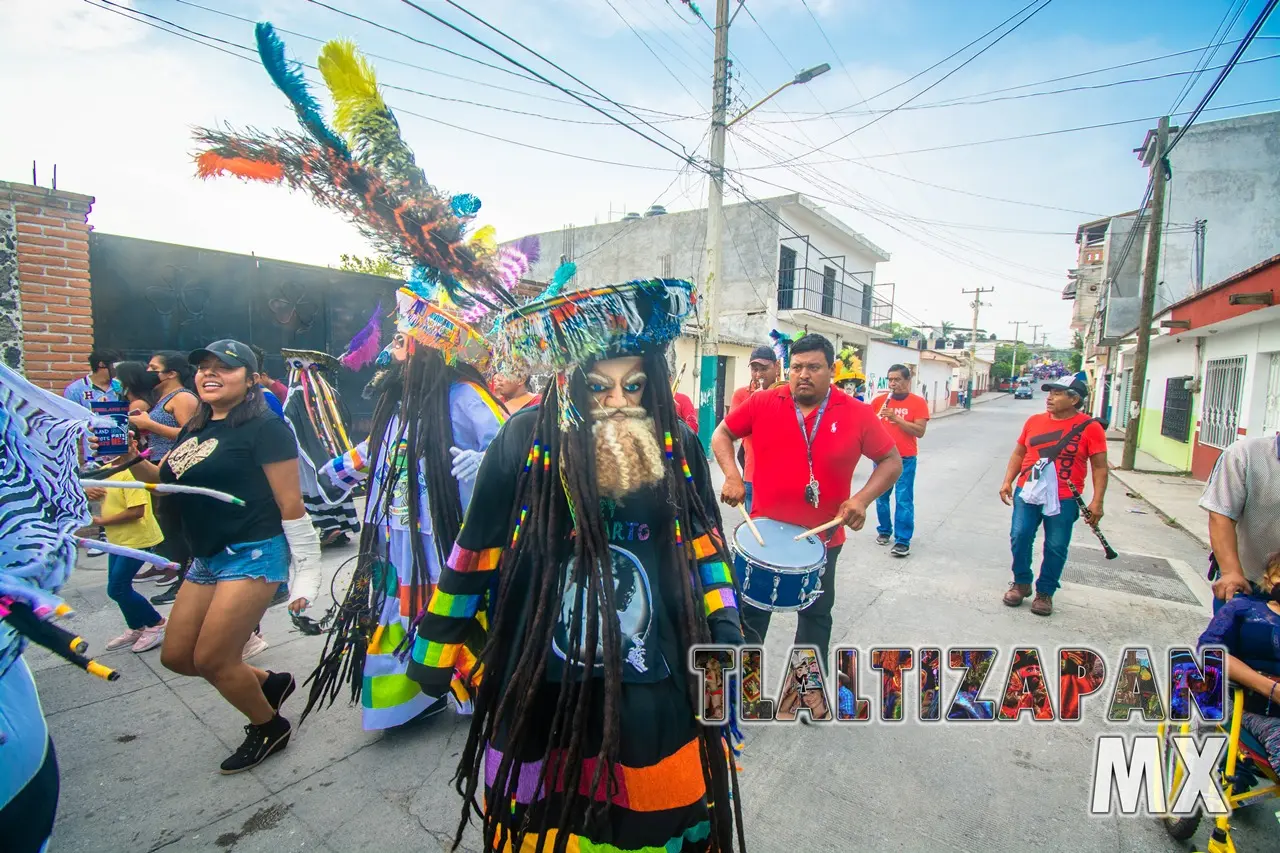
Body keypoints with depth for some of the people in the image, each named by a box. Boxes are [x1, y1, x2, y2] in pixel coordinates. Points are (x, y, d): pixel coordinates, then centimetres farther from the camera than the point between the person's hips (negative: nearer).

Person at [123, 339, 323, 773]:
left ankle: (269, 727, 25)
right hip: (206, 559, 9)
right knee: (176, 656, 14)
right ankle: (270, 682, 34)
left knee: (211, 660, -2)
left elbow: (291, 505, -15)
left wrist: (308, 572, -15)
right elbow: (166, 480, 22)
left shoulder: (264, 428, -13)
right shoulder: (194, 429, 13)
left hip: (252, 555, -9)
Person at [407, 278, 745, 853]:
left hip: (653, 690, 2)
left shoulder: (678, 446, -5)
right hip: (540, 689, -1)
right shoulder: (527, 440, -12)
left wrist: (723, 624, 3)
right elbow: (477, 550, -3)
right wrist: (436, 648, 4)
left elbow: (704, 542, 7)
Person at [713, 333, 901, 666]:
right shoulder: (762, 403, -9)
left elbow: (891, 461, -1)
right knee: (751, 611, 16)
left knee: (816, 614, 20)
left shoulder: (858, 414, -10)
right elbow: (722, 433, 1)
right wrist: (732, 476, -14)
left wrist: (862, 498, -17)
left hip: (822, 538, 0)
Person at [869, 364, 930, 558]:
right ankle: (884, 530, 28)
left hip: (905, 459, -3)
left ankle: (903, 540, 3)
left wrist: (896, 418, -21)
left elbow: (920, 431, -12)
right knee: (881, 497, 11)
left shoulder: (918, 402, -3)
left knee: (904, 500, -3)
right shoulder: (879, 400, 4)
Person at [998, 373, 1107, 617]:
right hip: (1027, 493, 3)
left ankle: (1045, 592, 21)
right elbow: (1018, 453, 13)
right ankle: (1021, 583, 20)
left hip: (1063, 499, -3)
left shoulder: (1090, 428, -4)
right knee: (1019, 537, 1)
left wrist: (1097, 501, -9)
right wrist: (1007, 481, 4)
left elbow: (1100, 467, -3)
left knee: (1056, 548, 4)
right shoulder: (1034, 421, 6)